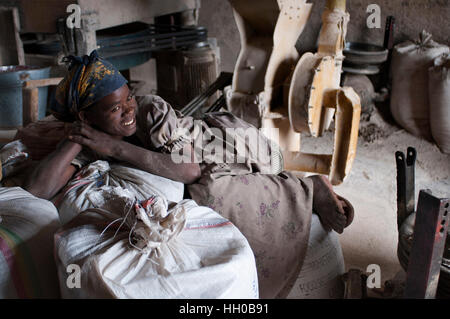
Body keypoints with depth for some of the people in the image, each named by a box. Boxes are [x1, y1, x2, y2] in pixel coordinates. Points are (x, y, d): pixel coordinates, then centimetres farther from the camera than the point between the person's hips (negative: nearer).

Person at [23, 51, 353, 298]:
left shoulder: (152, 109, -28)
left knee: (213, 193, -32)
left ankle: (311, 191, -14)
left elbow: (190, 169, -40)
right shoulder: (88, 139, -16)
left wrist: (115, 148, -37)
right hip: (209, 179, 6)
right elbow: (36, 191, -26)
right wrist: (77, 139, -29)